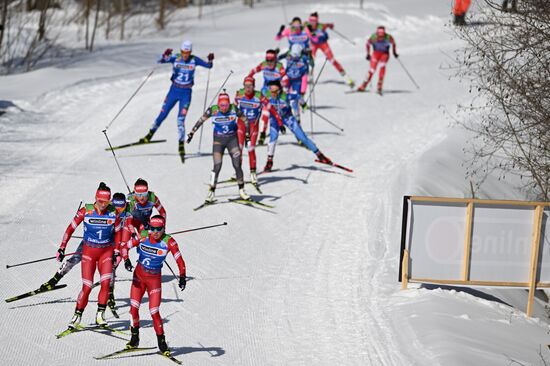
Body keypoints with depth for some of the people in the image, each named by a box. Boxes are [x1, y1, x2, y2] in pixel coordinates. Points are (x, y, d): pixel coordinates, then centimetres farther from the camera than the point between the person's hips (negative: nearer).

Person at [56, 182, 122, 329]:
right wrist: (62, 248, -4)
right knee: (87, 287, -7)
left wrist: (116, 252, 3)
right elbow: (70, 229, -4)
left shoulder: (113, 213, -7)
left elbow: (117, 233, 7)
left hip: (106, 252, 1)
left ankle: (100, 315, -8)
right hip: (89, 252, -1)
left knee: (105, 283, -18)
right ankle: (77, 316, 10)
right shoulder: (85, 211, -12)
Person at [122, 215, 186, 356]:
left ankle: (162, 342, 11)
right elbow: (125, 247, -4)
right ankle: (134, 338, 15)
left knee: (154, 312, -5)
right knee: (133, 308, -3)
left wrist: (182, 277, -31)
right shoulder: (143, 236, -12)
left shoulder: (168, 241, -18)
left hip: (154, 279, -2)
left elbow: (180, 261, -18)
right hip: (139, 276, 2)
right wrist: (126, 260, -23)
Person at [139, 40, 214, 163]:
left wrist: (210, 60, -28)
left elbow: (209, 66, -6)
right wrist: (165, 56, -39)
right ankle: (150, 135, 26)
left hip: (186, 93, -1)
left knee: (181, 119, -10)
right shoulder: (175, 58, -8)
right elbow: (160, 61, -18)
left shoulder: (194, 60, -7)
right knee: (163, 115, 8)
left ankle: (181, 145, -3)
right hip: (174, 90, 1)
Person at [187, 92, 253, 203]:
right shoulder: (213, 110, -13)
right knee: (217, 167, -7)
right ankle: (211, 192, 4)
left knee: (237, 165, -5)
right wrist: (192, 133, 3)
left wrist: (247, 133, 1)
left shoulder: (234, 109, -13)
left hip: (232, 140, 1)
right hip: (218, 140, -1)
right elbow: (201, 120, 0)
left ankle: (241, 190, 9)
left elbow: (245, 119, 1)